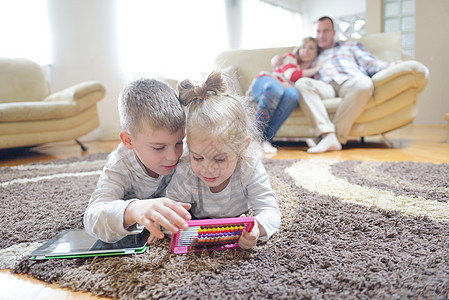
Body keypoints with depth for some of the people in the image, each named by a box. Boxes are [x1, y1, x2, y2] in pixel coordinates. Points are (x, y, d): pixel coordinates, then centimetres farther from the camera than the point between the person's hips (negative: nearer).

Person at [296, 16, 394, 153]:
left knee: (363, 83, -38)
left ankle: (337, 136, -36)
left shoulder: (351, 46, 35)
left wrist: (393, 66, 2)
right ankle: (327, 135, -44)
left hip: (349, 82, -1)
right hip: (325, 87, 1)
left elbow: (371, 64, 20)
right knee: (301, 84, -32)